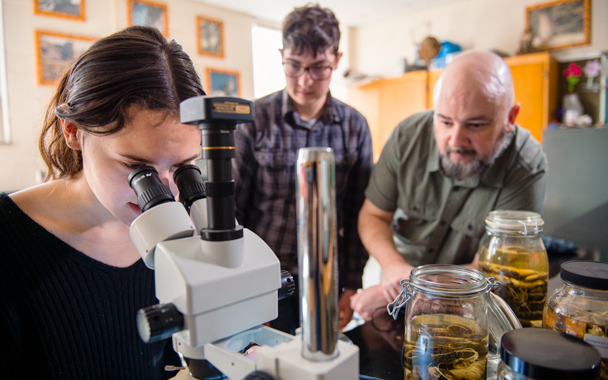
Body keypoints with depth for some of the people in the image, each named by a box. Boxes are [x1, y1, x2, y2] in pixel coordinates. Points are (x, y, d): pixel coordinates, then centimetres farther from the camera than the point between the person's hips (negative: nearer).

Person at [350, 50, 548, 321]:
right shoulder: (408, 136, -14)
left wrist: (396, 293, -25)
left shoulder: (526, 169, -23)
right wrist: (393, 266, -25)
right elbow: (373, 216, -5)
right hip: (394, 270, 1)